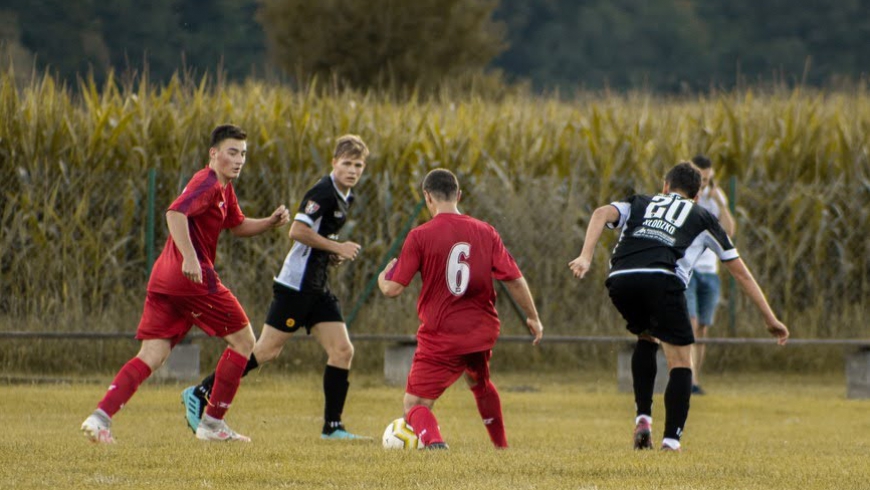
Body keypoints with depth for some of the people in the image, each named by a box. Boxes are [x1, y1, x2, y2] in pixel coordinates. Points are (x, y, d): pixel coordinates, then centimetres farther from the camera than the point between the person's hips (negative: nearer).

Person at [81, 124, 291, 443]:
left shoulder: (223, 188, 22)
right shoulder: (208, 183, -9)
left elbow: (238, 226, 34)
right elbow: (175, 213, -25)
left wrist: (271, 223, 17)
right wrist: (189, 258, -34)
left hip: (164, 277, 9)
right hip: (193, 277, -9)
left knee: (151, 356, 2)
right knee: (243, 339, 5)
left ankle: (101, 416, -14)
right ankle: (213, 423, 6)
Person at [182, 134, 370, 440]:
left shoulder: (345, 198, 14)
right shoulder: (323, 192, -15)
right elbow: (297, 231, -23)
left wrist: (334, 254, 8)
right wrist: (337, 247, -17)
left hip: (317, 288, 9)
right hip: (296, 285, -9)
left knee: (342, 350, 0)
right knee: (267, 350, -7)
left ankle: (332, 426, 4)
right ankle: (200, 394, 2)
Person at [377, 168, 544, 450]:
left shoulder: (420, 236, -10)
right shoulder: (485, 233, 0)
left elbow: (393, 289, -10)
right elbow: (515, 280, 0)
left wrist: (382, 278, 14)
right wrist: (533, 318, 14)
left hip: (440, 338, -5)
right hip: (483, 332, 5)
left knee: (414, 405, -1)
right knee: (479, 384, 35)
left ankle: (434, 442, -32)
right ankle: (501, 445, 46)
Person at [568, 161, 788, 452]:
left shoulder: (638, 205, 34)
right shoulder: (702, 218, 30)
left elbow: (602, 214, 11)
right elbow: (741, 273, 32)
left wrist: (586, 256, -3)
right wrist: (770, 319, 36)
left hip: (619, 278, 3)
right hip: (662, 279, -3)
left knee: (646, 339, 31)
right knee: (681, 363, 9)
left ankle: (643, 417, 19)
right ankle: (671, 439, -4)